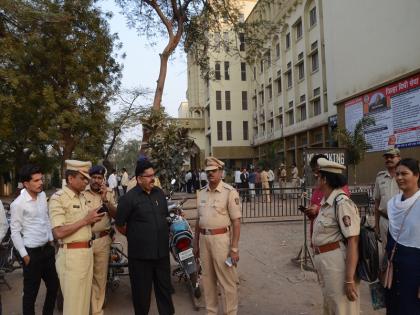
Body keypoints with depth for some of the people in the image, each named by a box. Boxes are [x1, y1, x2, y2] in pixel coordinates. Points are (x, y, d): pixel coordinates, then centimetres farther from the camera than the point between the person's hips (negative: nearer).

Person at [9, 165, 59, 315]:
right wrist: (24, 255, -11)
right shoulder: (18, 204, -17)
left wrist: (51, 241, 13)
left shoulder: (42, 195, 2)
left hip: (47, 248, 7)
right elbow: (15, 232, -13)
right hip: (32, 252, -7)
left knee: (53, 286, 17)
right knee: (31, 292, 8)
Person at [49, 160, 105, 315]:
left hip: (87, 251, 8)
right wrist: (85, 220, -19)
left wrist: (93, 218, 0)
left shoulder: (82, 197, 12)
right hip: (71, 255, -8)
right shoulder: (58, 198, -14)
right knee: (73, 302, 4)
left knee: (85, 299, 16)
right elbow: (58, 233, -21)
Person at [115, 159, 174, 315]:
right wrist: (134, 237, 3)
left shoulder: (159, 193, 6)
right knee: (142, 290, 10)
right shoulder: (129, 198, -11)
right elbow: (119, 224, -5)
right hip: (140, 253, -5)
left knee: (165, 287, 16)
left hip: (162, 250, 5)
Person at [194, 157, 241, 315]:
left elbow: (236, 221, -12)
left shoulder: (229, 192, -10)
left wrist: (234, 248, -15)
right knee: (207, 279, 17)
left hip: (221, 238, -6)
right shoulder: (201, 193, 9)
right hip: (204, 239, 6)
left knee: (227, 281, 3)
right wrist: (196, 243, 16)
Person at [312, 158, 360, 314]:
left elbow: (353, 242, -22)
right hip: (323, 261, 9)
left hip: (337, 261, -9)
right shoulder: (325, 202, 9)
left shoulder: (342, 203, -18)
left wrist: (349, 279, -23)